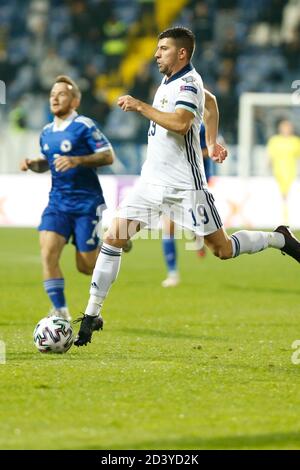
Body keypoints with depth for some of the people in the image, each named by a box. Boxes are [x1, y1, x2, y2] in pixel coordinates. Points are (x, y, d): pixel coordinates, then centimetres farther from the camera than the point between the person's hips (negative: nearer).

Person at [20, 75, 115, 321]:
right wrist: (33, 164, 4)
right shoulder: (47, 132, 11)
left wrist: (77, 160, -24)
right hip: (58, 201, 5)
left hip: (87, 202, -5)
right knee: (48, 252, -16)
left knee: (86, 265, -1)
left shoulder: (84, 126, -9)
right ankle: (60, 311, -8)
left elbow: (108, 156, -13)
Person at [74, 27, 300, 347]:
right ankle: (91, 315, -3)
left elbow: (180, 123, -32)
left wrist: (141, 107, -27)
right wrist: (212, 142, 27)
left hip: (184, 185, -8)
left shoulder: (188, 82, -14)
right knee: (113, 238, -6)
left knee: (222, 250, 1)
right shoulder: (169, 82, 13)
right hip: (152, 181, 8)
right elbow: (211, 106, 29)